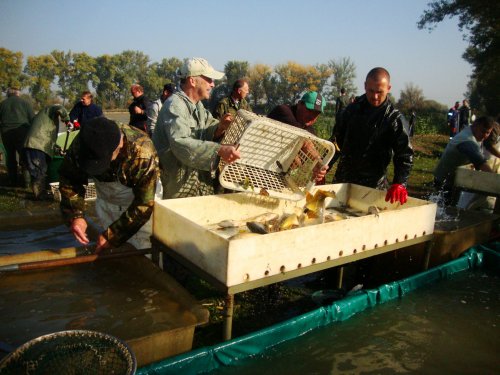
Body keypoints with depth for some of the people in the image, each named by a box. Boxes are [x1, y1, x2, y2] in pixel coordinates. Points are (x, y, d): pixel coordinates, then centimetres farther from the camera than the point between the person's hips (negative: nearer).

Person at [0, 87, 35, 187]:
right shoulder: (25, 102, 3)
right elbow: (32, 119, -1)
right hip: (22, 133, -3)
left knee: (10, 157, 12)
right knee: (25, 157, 4)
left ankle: (13, 182, 15)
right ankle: (27, 182, 2)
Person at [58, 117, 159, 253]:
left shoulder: (143, 153, -37)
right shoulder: (80, 144, -24)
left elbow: (144, 204, -30)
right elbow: (69, 180, -9)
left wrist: (113, 236, -29)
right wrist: (75, 215, -24)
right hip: (106, 201, 4)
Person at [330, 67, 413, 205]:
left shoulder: (394, 118, -9)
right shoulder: (353, 108, 4)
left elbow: (404, 154, -14)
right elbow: (338, 136, 14)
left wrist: (399, 183, -30)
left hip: (373, 184, -4)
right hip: (343, 178, 5)